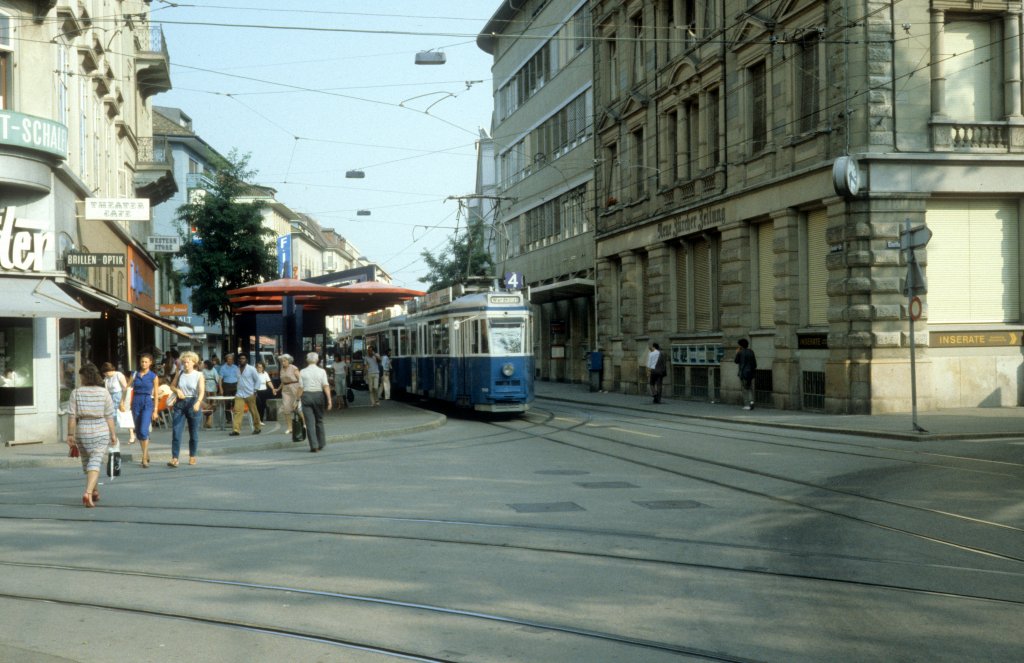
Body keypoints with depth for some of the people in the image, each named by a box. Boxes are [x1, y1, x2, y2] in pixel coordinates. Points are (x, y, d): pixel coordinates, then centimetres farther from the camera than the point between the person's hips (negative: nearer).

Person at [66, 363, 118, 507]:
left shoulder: (76, 393, -3)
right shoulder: (104, 392, -4)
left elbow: (72, 416, -5)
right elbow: (109, 416, -4)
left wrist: (70, 435, 1)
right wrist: (113, 434, 3)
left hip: (82, 432, 2)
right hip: (101, 432, -2)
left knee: (87, 462, 19)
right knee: (95, 463, -5)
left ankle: (94, 492, 34)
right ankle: (88, 493, -23)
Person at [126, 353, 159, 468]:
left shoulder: (153, 377, 1)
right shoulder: (135, 374, 8)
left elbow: (155, 395, 1)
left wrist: (155, 411, -1)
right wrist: (122, 402, -4)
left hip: (147, 403, -4)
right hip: (136, 403, 4)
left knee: (144, 431, -16)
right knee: (138, 432, 10)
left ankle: (144, 458, -13)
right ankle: (146, 453, 27)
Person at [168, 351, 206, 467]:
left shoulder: (199, 375, -3)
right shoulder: (179, 373, 6)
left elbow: (202, 391, -14)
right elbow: (172, 386, 18)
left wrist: (198, 402, -32)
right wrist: (177, 390, -5)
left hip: (193, 404, -2)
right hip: (180, 403, 2)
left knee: (193, 433, 7)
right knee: (176, 431, -8)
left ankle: (192, 456, 23)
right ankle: (174, 458, -10)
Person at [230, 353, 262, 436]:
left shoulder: (251, 369, -3)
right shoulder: (237, 369, 10)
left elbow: (257, 380, 0)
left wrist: (255, 390, -6)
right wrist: (235, 390, 13)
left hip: (250, 394, -3)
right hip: (239, 394, 3)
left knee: (254, 411, 6)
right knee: (237, 411, -11)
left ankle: (257, 428, 22)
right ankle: (236, 429, -15)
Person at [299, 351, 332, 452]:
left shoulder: (302, 372, 0)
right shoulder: (321, 371, -1)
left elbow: (301, 387, -2)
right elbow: (326, 386, -9)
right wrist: (329, 399, -10)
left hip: (306, 396, -1)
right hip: (318, 395, 1)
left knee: (310, 422, -2)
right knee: (319, 420, 16)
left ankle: (314, 445, -11)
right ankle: (321, 444, 24)